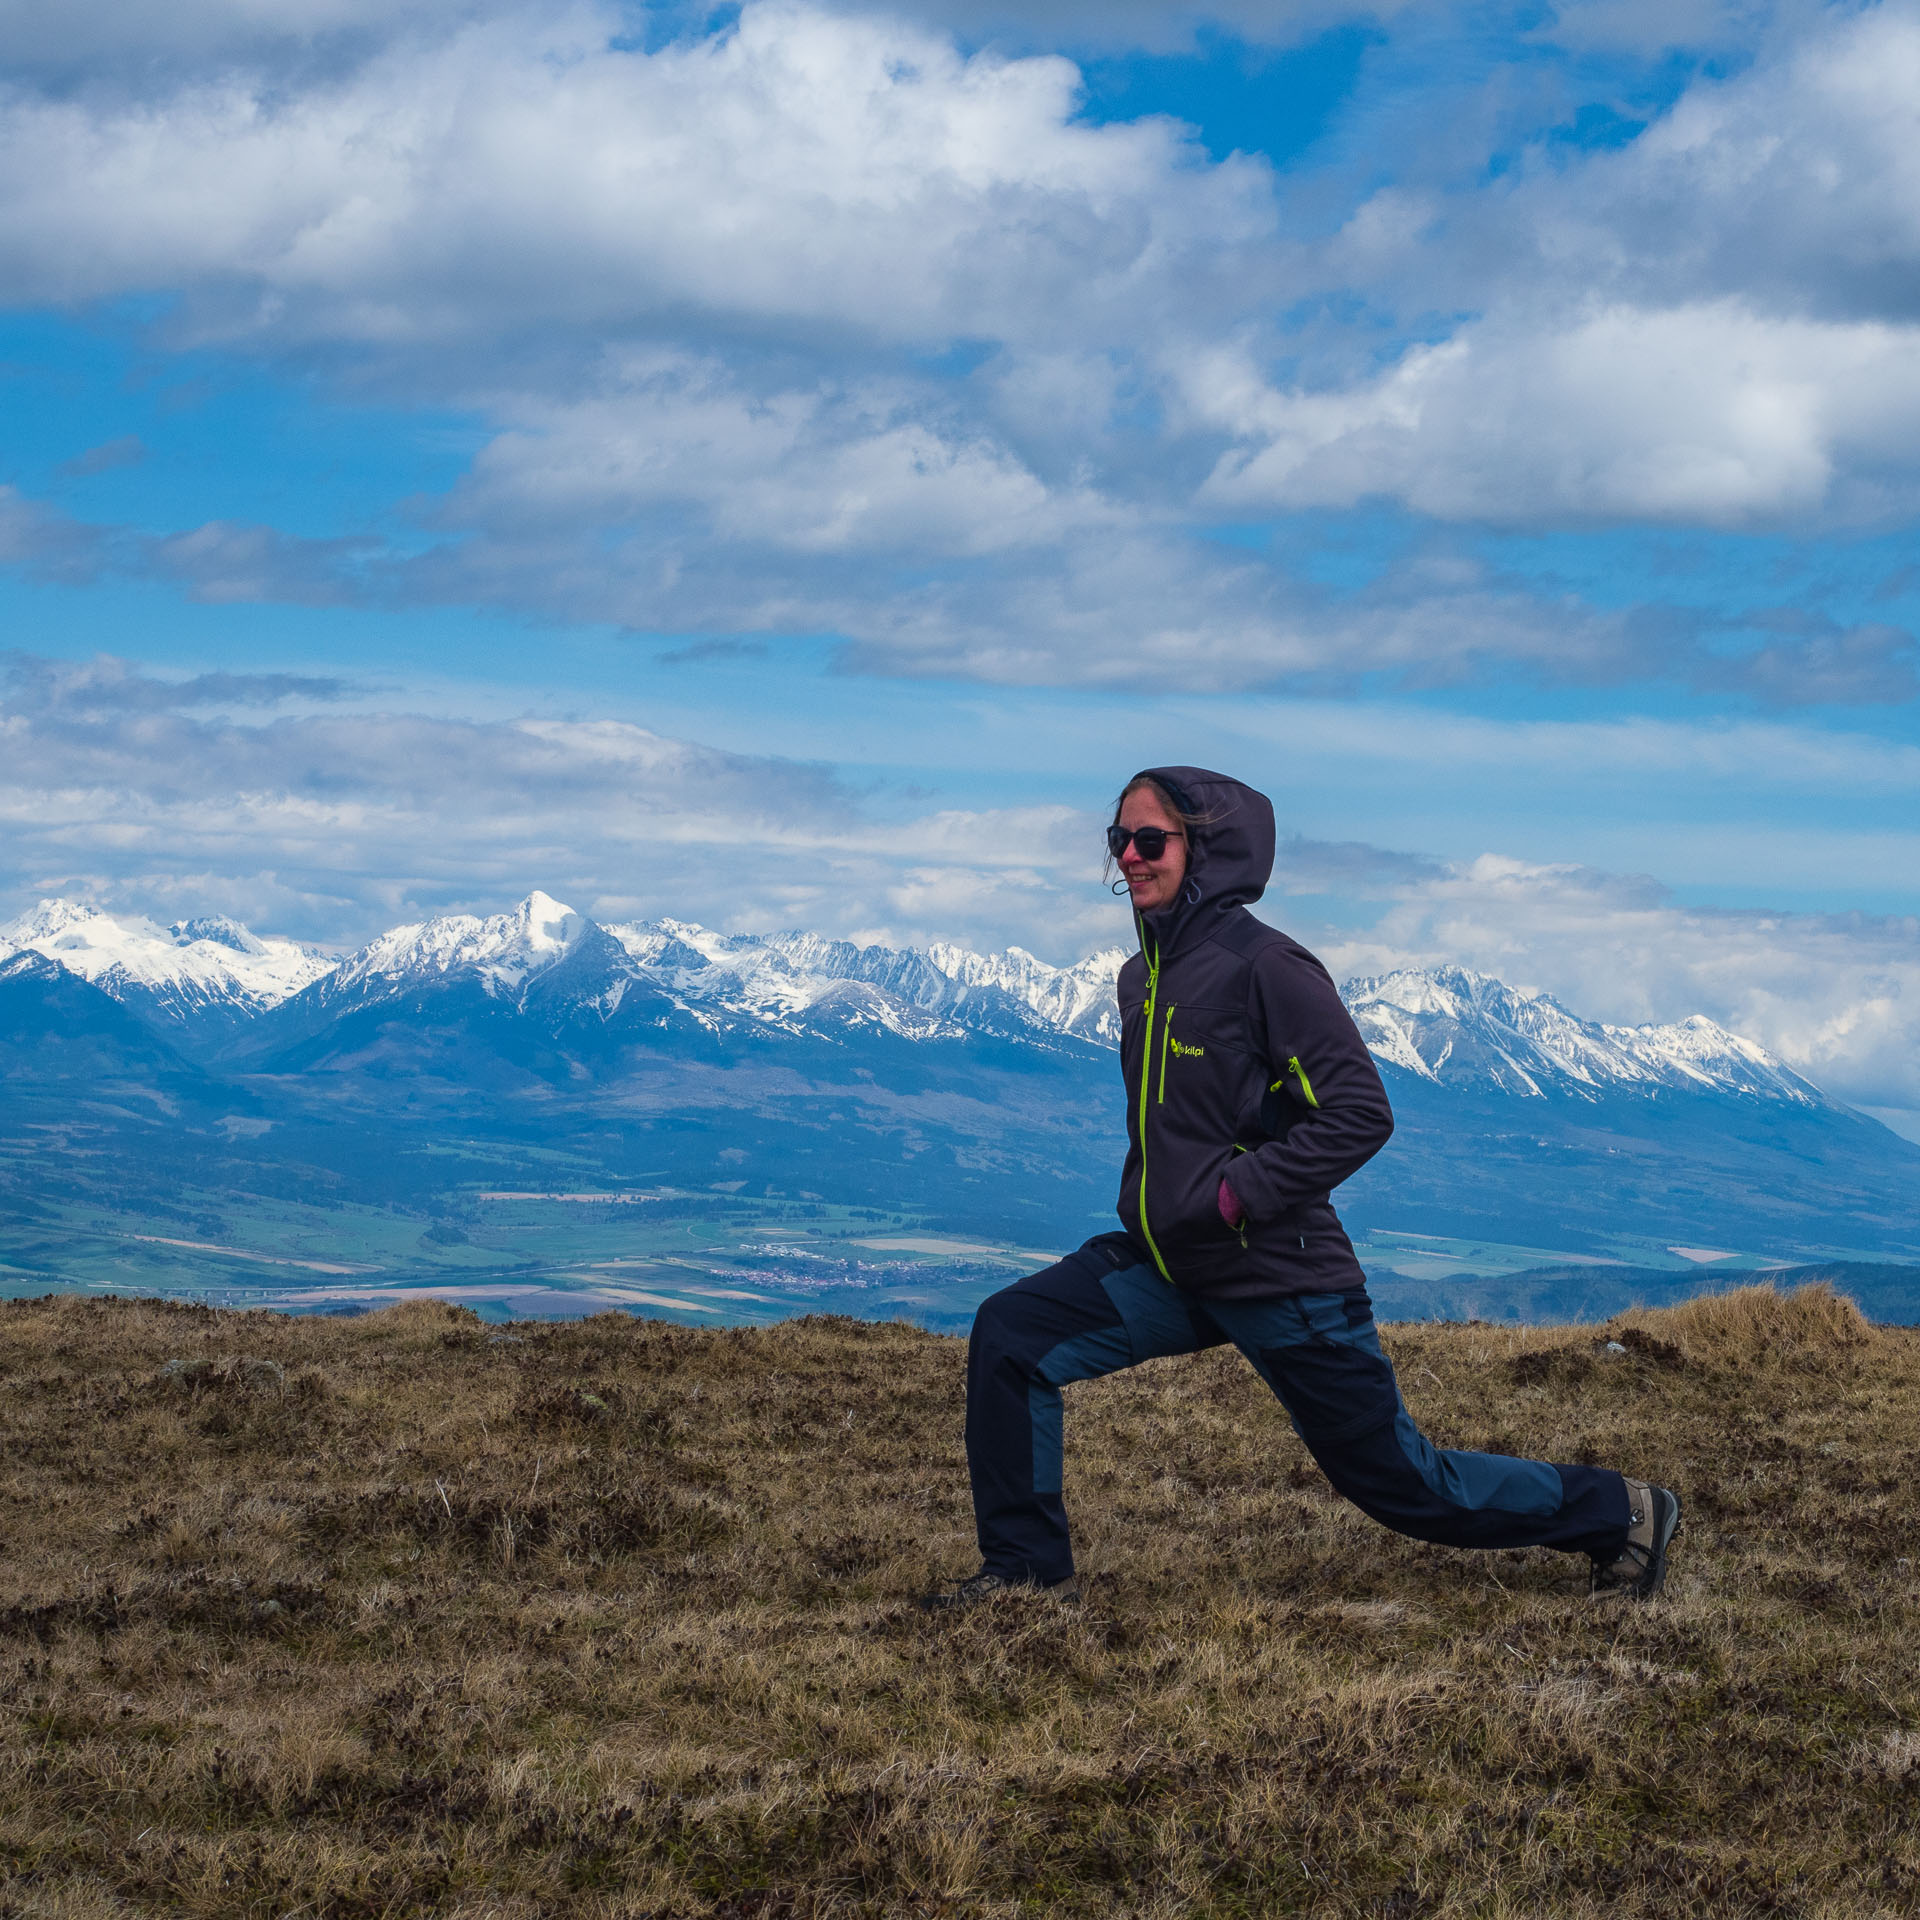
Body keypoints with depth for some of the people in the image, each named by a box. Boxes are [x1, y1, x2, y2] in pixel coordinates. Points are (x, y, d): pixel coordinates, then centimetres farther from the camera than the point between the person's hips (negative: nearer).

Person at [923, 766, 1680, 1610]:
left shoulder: (1264, 965, -17)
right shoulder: (1141, 976, 8)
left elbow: (1361, 1115, -21)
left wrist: (1237, 1193, -23)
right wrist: (1147, 1203, 12)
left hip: (1280, 1279, -7)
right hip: (1167, 1268, 7)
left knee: (1404, 1485, 3)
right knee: (1010, 1335, -6)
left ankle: (1619, 1514, 21)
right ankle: (1028, 1568, 5)